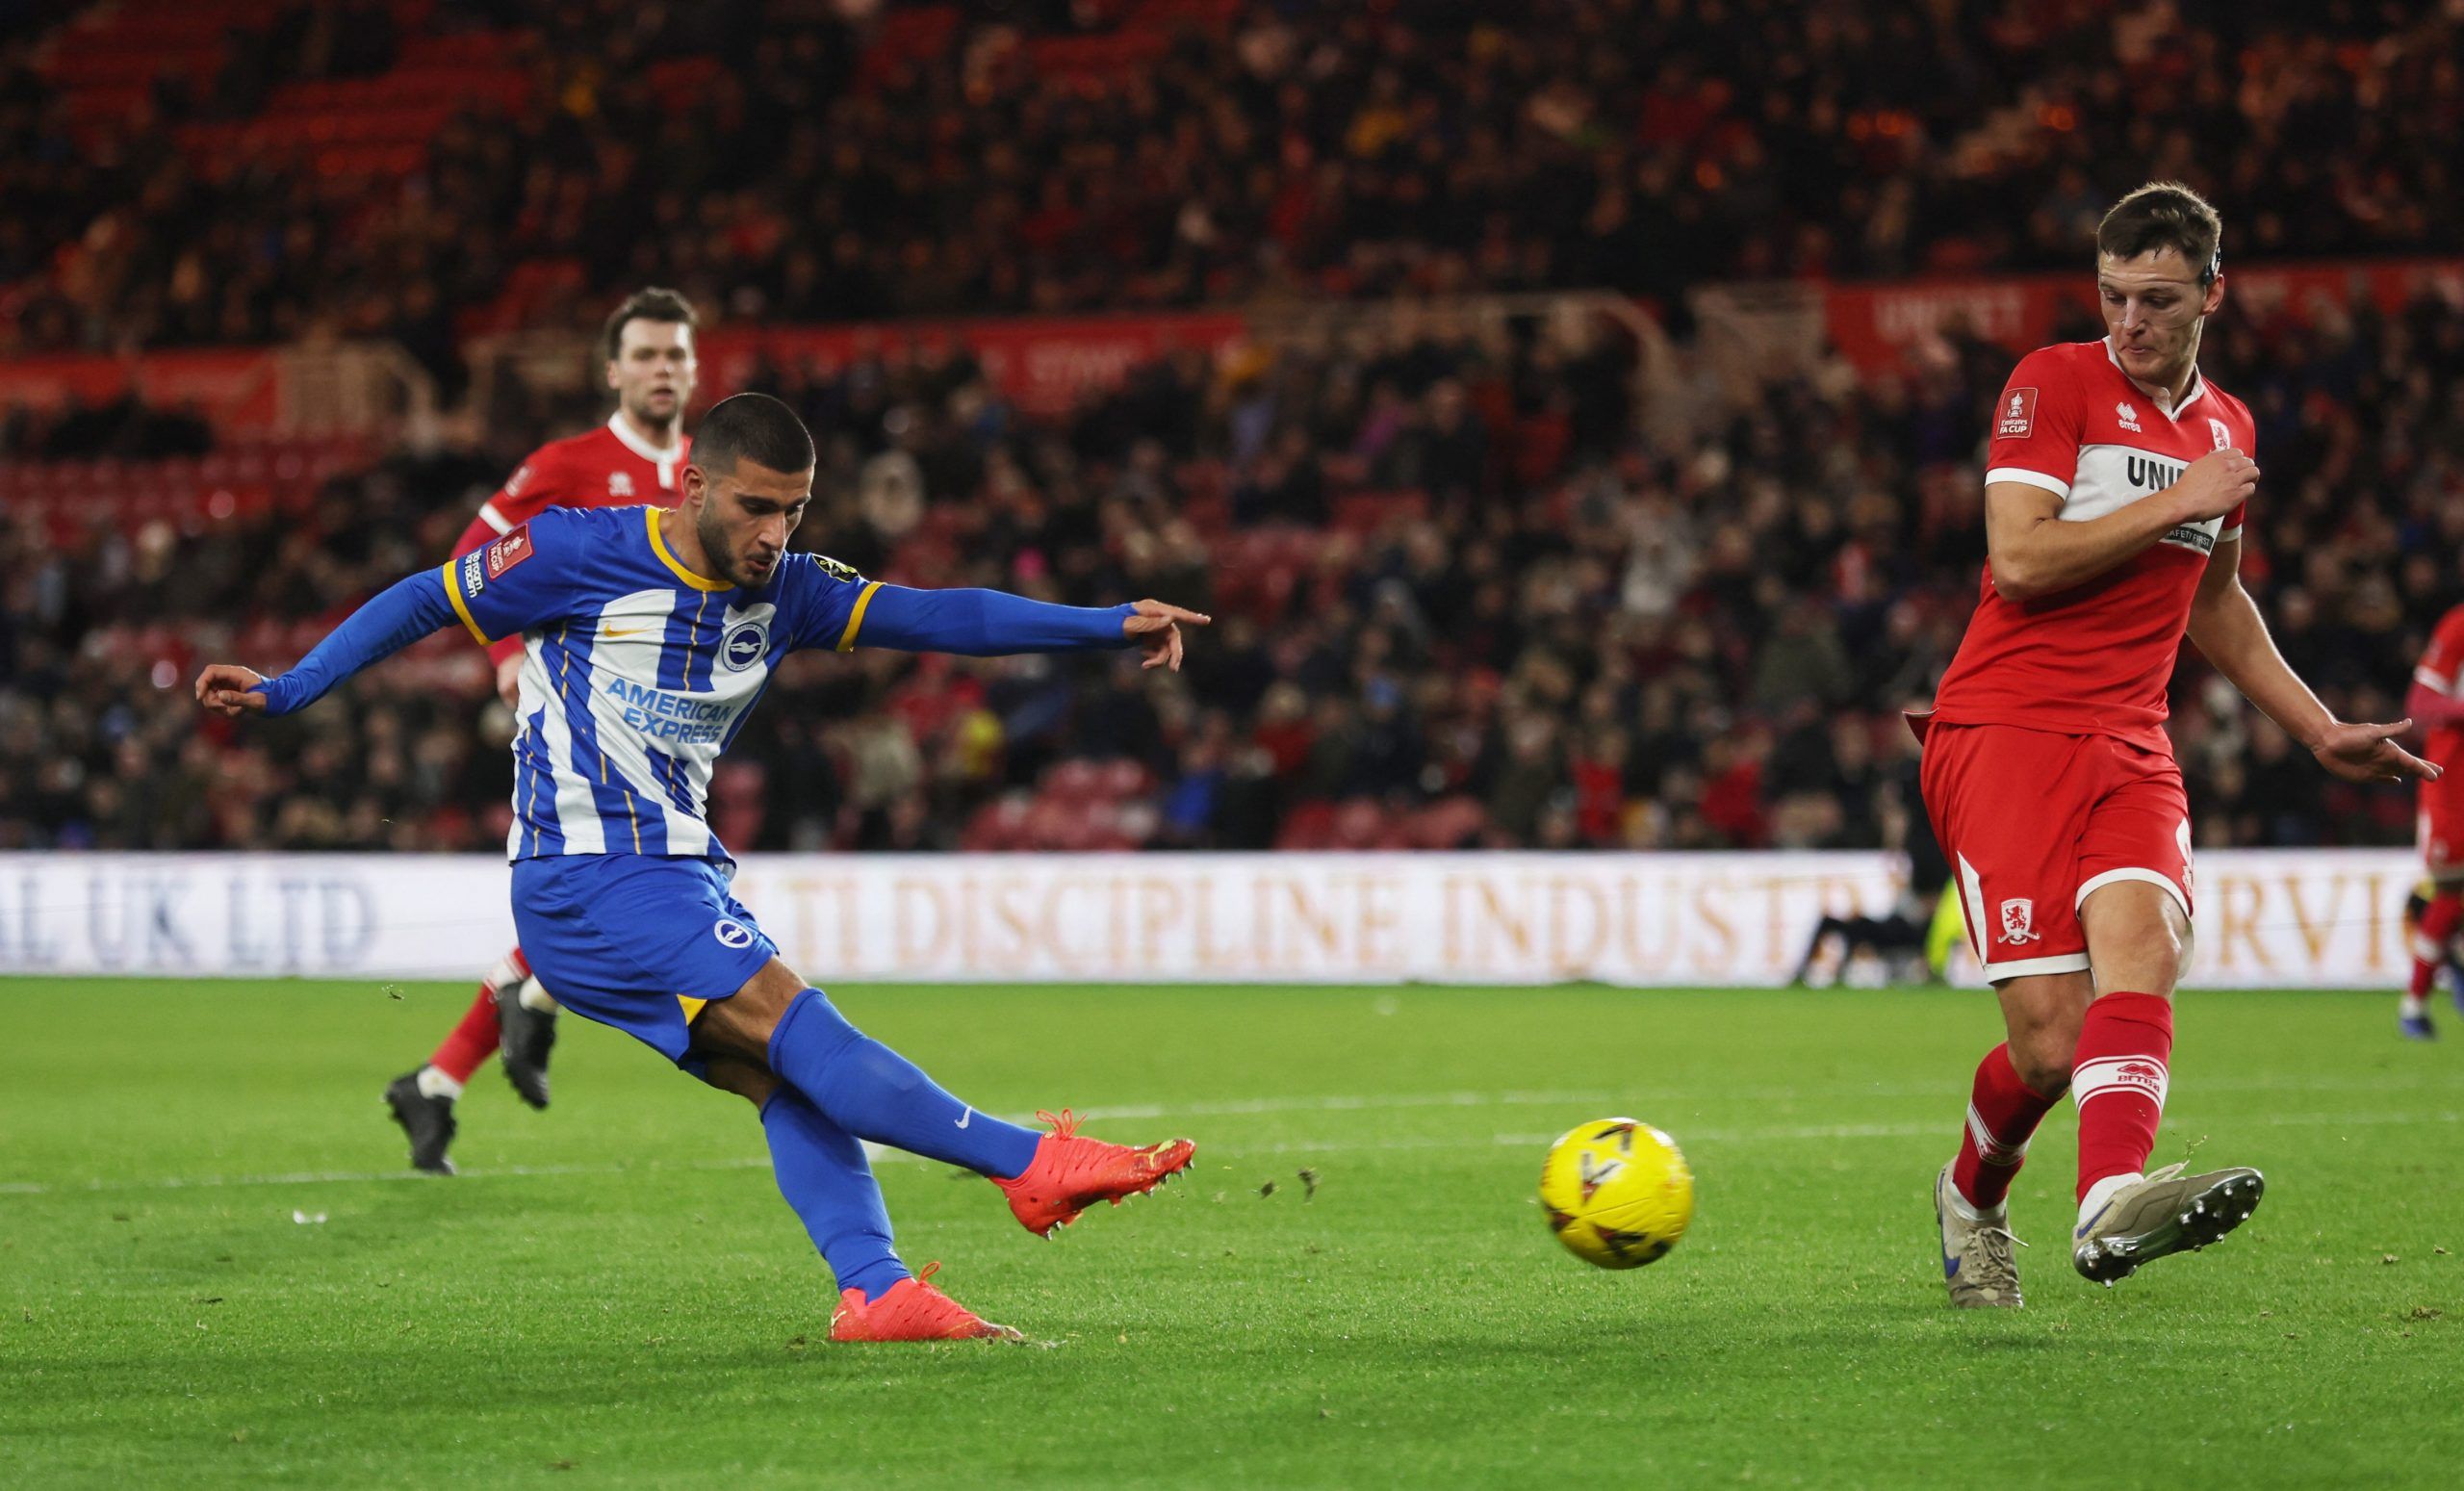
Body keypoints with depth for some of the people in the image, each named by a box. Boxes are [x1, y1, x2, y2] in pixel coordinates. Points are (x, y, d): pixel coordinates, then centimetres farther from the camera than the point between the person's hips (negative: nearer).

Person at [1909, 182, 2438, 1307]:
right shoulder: (2054, 383, -1)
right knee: (2049, 1040, -14)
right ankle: (1971, 1196, 18)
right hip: (2004, 728, -4)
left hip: (2130, 746, 4)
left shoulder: (2224, 429, 18)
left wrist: (2321, 731, 30)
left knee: (2142, 930, -27)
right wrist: (2177, 501, -9)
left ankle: (2113, 1201, -48)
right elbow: (2020, 558, -13)